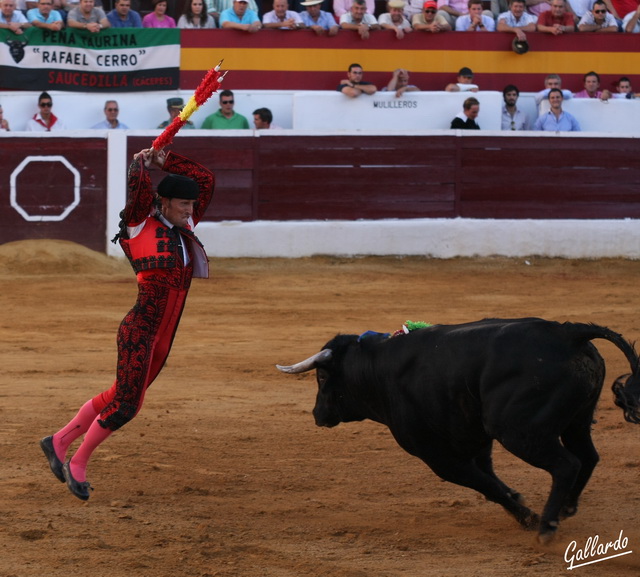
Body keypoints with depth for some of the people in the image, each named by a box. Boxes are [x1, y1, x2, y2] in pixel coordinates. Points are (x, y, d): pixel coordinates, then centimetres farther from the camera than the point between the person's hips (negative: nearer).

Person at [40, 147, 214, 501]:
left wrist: (165, 161, 7)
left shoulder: (184, 227, 12)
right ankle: (77, 464, 9)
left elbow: (205, 180, 14)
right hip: (139, 329, -8)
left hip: (163, 337, 8)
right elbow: (138, 183, -22)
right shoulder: (142, 225, -7)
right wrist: (142, 162, -2)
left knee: (120, 399, 13)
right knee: (126, 403, -6)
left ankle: (59, 442, 25)